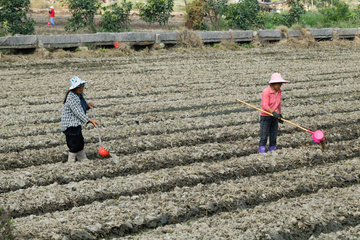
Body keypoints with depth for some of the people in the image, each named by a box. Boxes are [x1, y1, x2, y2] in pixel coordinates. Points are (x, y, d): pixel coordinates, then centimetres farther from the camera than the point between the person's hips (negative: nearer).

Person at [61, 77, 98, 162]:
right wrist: (90, 120, -28)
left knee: (80, 142, 18)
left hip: (76, 124, 10)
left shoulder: (79, 95, 10)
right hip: (70, 125, -10)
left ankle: (83, 159, 29)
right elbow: (78, 112, -26)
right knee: (75, 144, -6)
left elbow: (81, 107, 23)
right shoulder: (72, 97, -22)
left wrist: (87, 105, 0)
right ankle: (71, 162, 5)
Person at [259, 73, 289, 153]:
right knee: (264, 137, -8)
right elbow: (265, 106, -22)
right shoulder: (266, 92, -17)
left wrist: (280, 115, 18)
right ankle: (261, 153, -7)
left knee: (273, 137, 8)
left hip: (275, 116, 7)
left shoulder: (279, 91, 5)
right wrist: (273, 112, -34)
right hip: (265, 116, -7)